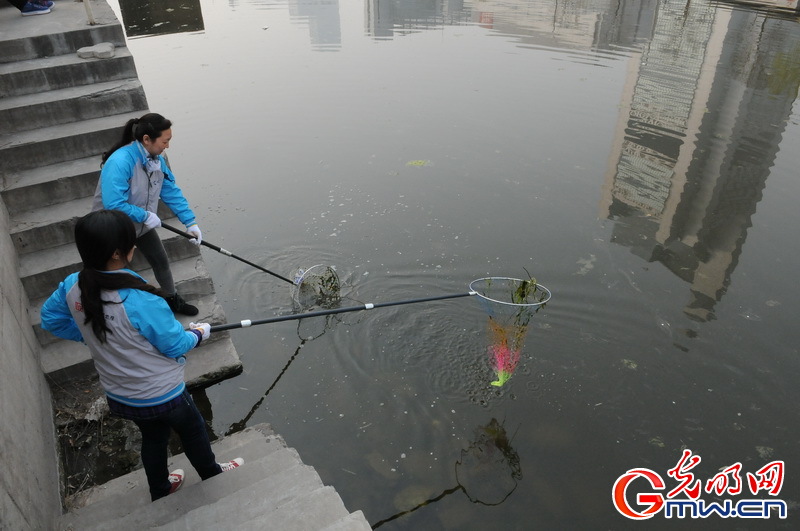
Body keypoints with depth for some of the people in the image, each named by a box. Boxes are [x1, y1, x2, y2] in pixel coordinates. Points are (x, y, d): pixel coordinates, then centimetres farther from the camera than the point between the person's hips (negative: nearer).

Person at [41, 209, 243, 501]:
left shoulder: (73, 287, -14)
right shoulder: (140, 300, -34)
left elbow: (51, 319, 6)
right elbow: (175, 346, -22)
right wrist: (199, 333, -2)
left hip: (119, 397, 6)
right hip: (162, 395, -6)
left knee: (152, 436, 31)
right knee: (193, 430, 23)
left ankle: (160, 489, 52)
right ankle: (212, 475, 47)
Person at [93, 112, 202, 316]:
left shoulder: (157, 159, -10)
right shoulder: (120, 161, -35)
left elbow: (172, 192, -5)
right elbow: (113, 204, -39)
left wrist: (191, 222, -8)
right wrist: (146, 216, -29)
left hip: (141, 224, 7)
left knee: (161, 261, 17)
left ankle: (173, 299, 39)